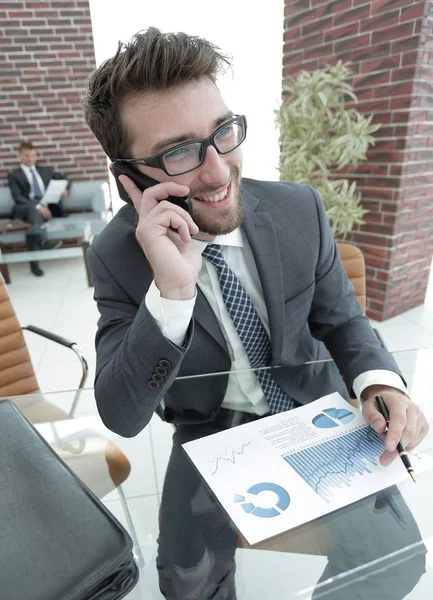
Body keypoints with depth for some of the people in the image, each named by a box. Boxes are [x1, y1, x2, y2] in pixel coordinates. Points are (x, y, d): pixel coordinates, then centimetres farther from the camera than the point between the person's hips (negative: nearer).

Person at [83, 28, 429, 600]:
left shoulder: (300, 209, -16)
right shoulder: (117, 255, -19)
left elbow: (340, 317, -2)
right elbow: (122, 417, -23)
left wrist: (380, 381, -24)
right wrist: (171, 290, -38)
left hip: (312, 405, 3)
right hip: (211, 432, -1)